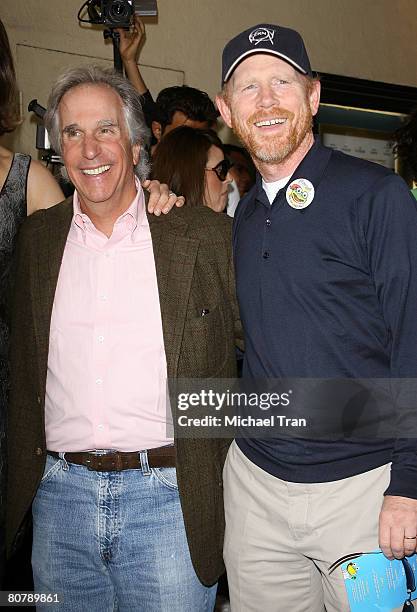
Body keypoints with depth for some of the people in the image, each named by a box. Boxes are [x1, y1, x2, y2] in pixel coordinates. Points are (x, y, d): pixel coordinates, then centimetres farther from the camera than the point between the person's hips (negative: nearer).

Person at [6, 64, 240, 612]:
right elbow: (24, 371, 14)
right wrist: (22, 482, 10)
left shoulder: (206, 234, -3)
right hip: (59, 495, 3)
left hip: (170, 499, -2)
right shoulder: (38, 238, 6)